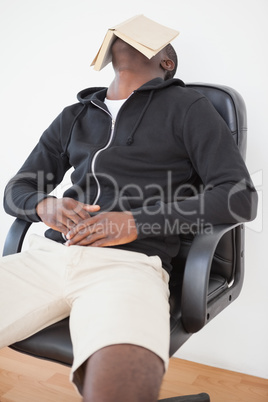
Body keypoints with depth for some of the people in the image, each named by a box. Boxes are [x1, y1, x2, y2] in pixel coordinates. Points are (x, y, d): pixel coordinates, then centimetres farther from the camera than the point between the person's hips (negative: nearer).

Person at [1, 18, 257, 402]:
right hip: (50, 254, 5)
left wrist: (136, 222, -10)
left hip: (129, 264, -4)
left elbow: (241, 198, 0)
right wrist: (43, 205, -2)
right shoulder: (74, 116, 23)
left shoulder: (185, 107, 10)